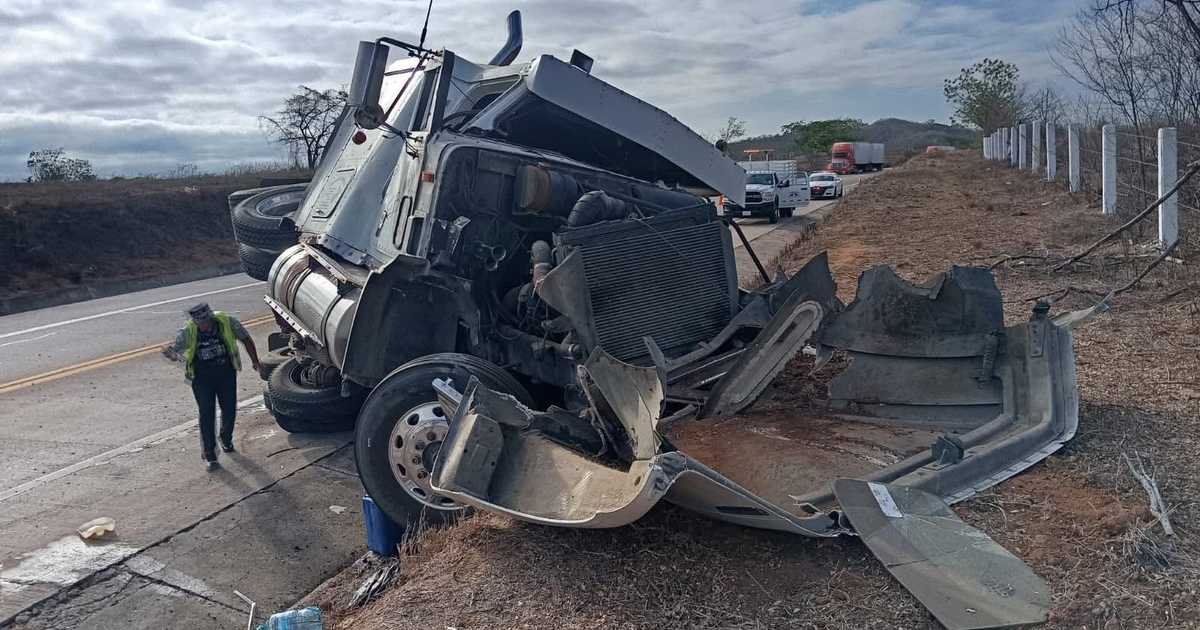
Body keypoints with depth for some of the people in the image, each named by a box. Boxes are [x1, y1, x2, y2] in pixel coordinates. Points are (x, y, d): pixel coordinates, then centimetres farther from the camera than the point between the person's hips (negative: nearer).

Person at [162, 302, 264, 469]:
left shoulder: (228, 322, -15)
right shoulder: (187, 332, -16)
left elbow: (246, 339, -1)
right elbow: (175, 350, -15)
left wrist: (255, 362, 0)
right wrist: (171, 355, -40)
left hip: (226, 374, 1)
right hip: (202, 378, -1)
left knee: (229, 409, 9)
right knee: (206, 414, -5)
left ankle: (226, 440, 38)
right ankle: (209, 455, 3)